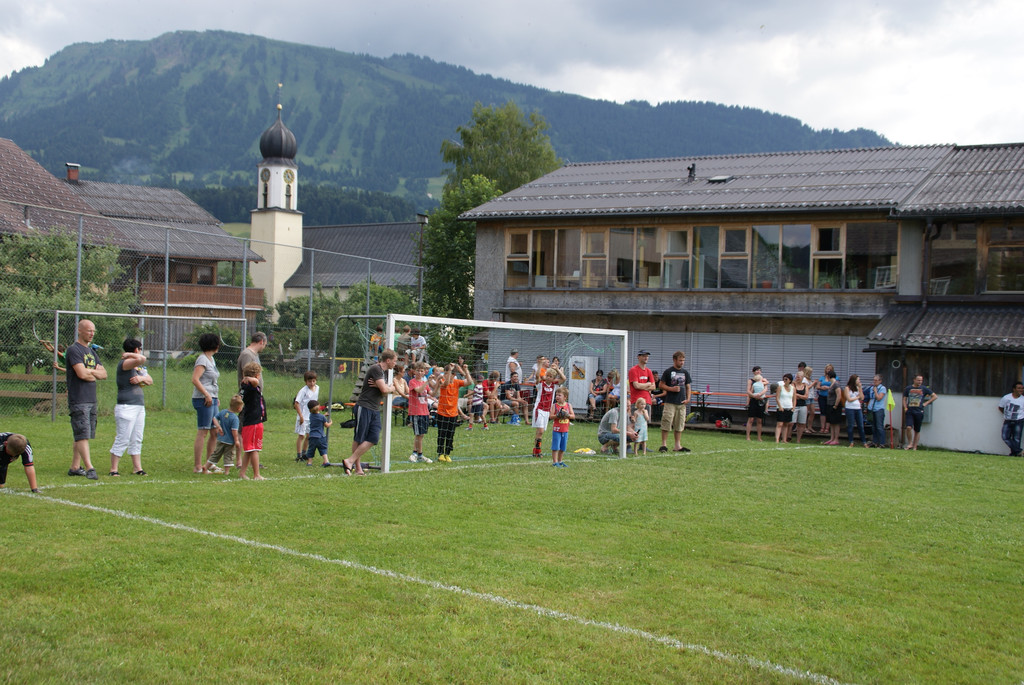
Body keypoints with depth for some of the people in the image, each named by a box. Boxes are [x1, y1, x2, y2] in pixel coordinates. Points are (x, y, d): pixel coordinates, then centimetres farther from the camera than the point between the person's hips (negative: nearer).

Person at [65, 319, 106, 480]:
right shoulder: (74, 350, -8)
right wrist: (96, 373, 1)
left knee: (82, 436, 10)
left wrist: (90, 372, -5)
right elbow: (81, 373, -19)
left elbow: (104, 374, 14)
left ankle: (75, 467, 16)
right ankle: (89, 468, -18)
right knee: (83, 435, -12)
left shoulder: (91, 351, 19)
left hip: (91, 400, 8)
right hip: (78, 400, -8)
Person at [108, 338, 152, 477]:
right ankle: (113, 469, -3)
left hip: (139, 406, 9)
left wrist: (141, 378, -3)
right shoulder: (124, 363, -12)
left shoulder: (138, 367, 18)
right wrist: (128, 355, -14)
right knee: (122, 439, -8)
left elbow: (150, 380, 17)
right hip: (126, 407, -9)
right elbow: (141, 359, -31)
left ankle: (137, 468, 15)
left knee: (137, 440, 11)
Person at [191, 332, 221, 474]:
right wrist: (207, 395, -22)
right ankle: (197, 466, -7)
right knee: (202, 433, -9)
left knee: (215, 432, 12)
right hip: (203, 399, -10)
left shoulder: (211, 359, 18)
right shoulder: (202, 359, -11)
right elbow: (195, 379, -21)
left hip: (211, 399, 10)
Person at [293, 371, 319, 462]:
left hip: (311, 417, 7)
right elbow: (296, 403, -18)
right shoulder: (304, 390, -16)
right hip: (303, 417, -7)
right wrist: (301, 416, -20)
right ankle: (298, 456, 6)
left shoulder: (317, 388, 6)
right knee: (301, 436, -3)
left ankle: (304, 454, 28)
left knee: (309, 435, 13)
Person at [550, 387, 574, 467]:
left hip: (565, 430, 3)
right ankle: (555, 462, 2)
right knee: (555, 446, -5)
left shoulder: (568, 405, 4)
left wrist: (568, 415, -16)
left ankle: (560, 461, 23)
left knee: (563, 447, 11)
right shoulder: (554, 406, -4)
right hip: (556, 429, -3)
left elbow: (573, 416, 3)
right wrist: (557, 416, -26)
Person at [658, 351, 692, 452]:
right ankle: (664, 444, -1)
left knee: (679, 425, 7)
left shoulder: (685, 372, 12)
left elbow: (688, 387, 18)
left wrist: (688, 399, 4)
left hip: (682, 402, 5)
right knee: (666, 423, -7)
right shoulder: (668, 371, -2)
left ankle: (678, 445, 13)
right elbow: (661, 385, 0)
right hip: (670, 402, -5)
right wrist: (671, 389, -14)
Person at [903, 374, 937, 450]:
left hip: (919, 412, 0)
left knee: (917, 431, 5)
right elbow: (904, 399, 17)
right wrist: (905, 408, 1)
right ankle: (910, 444, 0)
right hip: (910, 411, 0)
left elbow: (935, 396, 10)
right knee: (908, 427, -18)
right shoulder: (908, 388, 7)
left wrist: (926, 403, 2)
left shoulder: (924, 389, 4)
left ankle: (914, 447, 15)